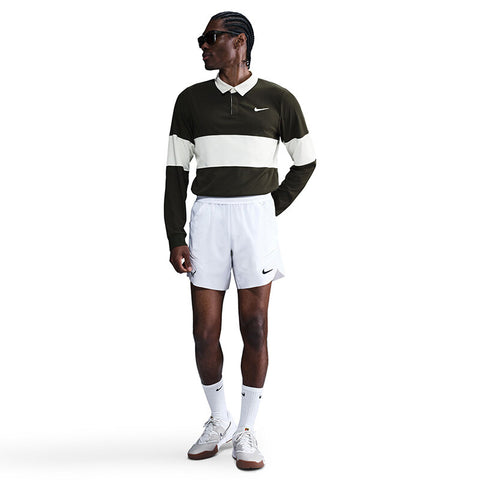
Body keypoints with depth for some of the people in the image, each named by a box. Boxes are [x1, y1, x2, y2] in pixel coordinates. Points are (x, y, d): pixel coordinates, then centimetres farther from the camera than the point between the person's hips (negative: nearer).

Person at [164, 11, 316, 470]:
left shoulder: (278, 99, 2)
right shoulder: (191, 100, 6)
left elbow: (306, 161, 13)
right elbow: (176, 172, 5)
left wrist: (272, 210, 5)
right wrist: (175, 240, -2)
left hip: (256, 217, -1)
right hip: (207, 218, 2)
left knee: (255, 328, -2)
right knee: (205, 332, 1)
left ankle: (245, 431, 13)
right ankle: (218, 421, 23)